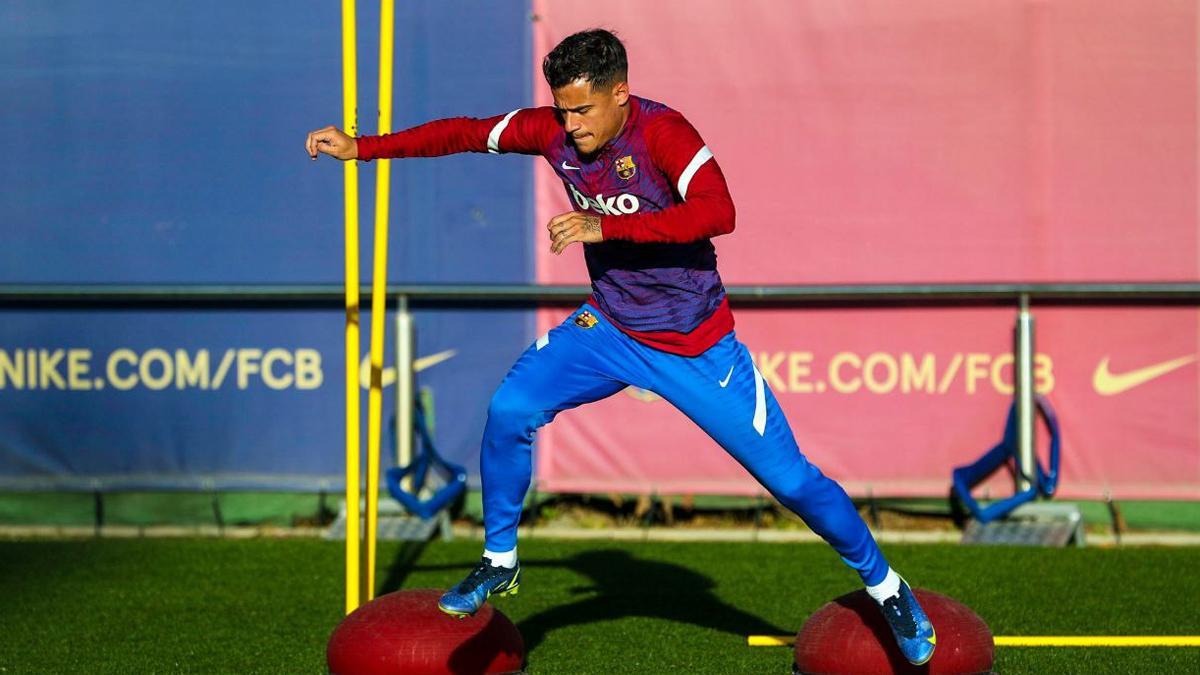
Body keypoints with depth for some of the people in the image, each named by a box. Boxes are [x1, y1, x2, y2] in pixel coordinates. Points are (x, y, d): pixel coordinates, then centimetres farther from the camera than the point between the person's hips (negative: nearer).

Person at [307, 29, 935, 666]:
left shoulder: (661, 131, -25)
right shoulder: (553, 130, -8)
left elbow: (718, 212, -40)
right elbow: (466, 133, 4)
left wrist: (605, 226, -42)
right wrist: (361, 147, 1)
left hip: (696, 345, -5)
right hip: (609, 329, 5)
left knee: (790, 478, -3)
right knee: (510, 410, -15)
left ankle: (885, 587, 19)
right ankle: (500, 562, 6)